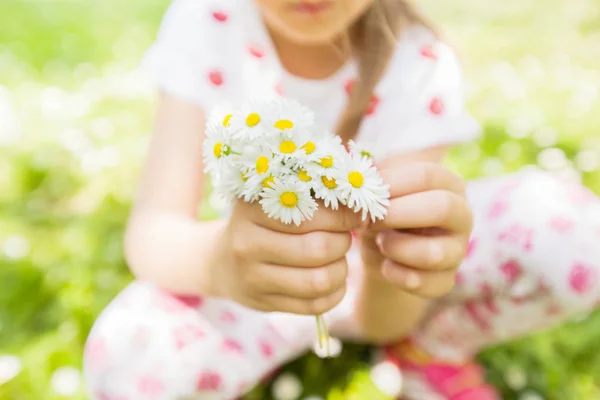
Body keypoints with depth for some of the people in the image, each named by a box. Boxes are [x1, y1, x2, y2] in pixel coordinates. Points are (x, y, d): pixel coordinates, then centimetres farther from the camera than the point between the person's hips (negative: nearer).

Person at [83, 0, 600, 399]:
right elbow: (151, 231, -26)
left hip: (378, 290, 1)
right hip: (259, 278, 0)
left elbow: (382, 319, -24)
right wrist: (221, 257, -48)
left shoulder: (421, 66, -20)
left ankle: (428, 352, 5)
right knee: (130, 355, -31)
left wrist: (390, 265, -47)